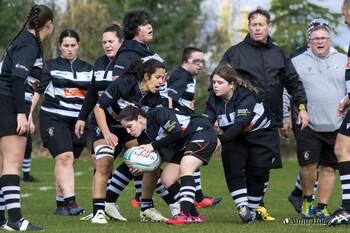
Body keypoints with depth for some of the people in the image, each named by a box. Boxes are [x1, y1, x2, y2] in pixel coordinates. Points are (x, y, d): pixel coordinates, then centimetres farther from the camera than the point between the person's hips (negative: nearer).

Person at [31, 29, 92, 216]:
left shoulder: (87, 68, 13)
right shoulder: (52, 66, 3)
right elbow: (38, 90, -1)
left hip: (79, 121, 4)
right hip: (54, 118, -4)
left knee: (68, 162, 4)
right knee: (64, 158, -18)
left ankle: (60, 203, 13)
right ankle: (70, 201, -24)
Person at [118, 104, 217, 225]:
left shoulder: (158, 114, -22)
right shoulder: (144, 137, 0)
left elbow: (178, 133, -30)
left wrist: (153, 145, -26)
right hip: (184, 145, 9)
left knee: (184, 168, -29)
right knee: (167, 179, 0)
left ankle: (184, 215, -36)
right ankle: (195, 216, 4)